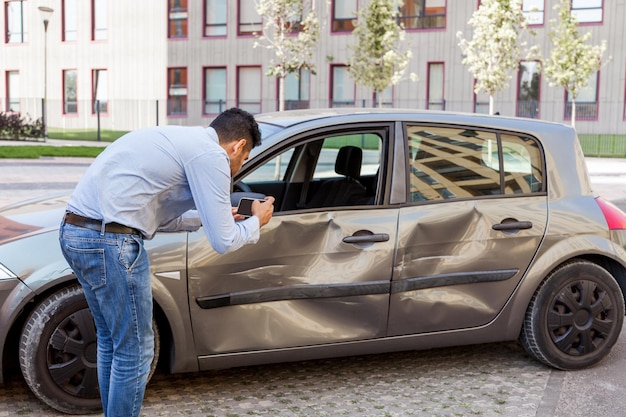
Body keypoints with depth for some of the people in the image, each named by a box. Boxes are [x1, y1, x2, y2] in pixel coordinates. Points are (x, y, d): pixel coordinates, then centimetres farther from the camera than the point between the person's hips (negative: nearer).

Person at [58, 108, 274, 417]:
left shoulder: (178, 138, 20)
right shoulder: (211, 154, -8)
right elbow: (223, 242, -8)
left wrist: (205, 216, 30)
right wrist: (256, 222, 11)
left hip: (74, 230, 10)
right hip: (108, 241, -10)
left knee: (111, 341, 23)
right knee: (135, 351, 4)